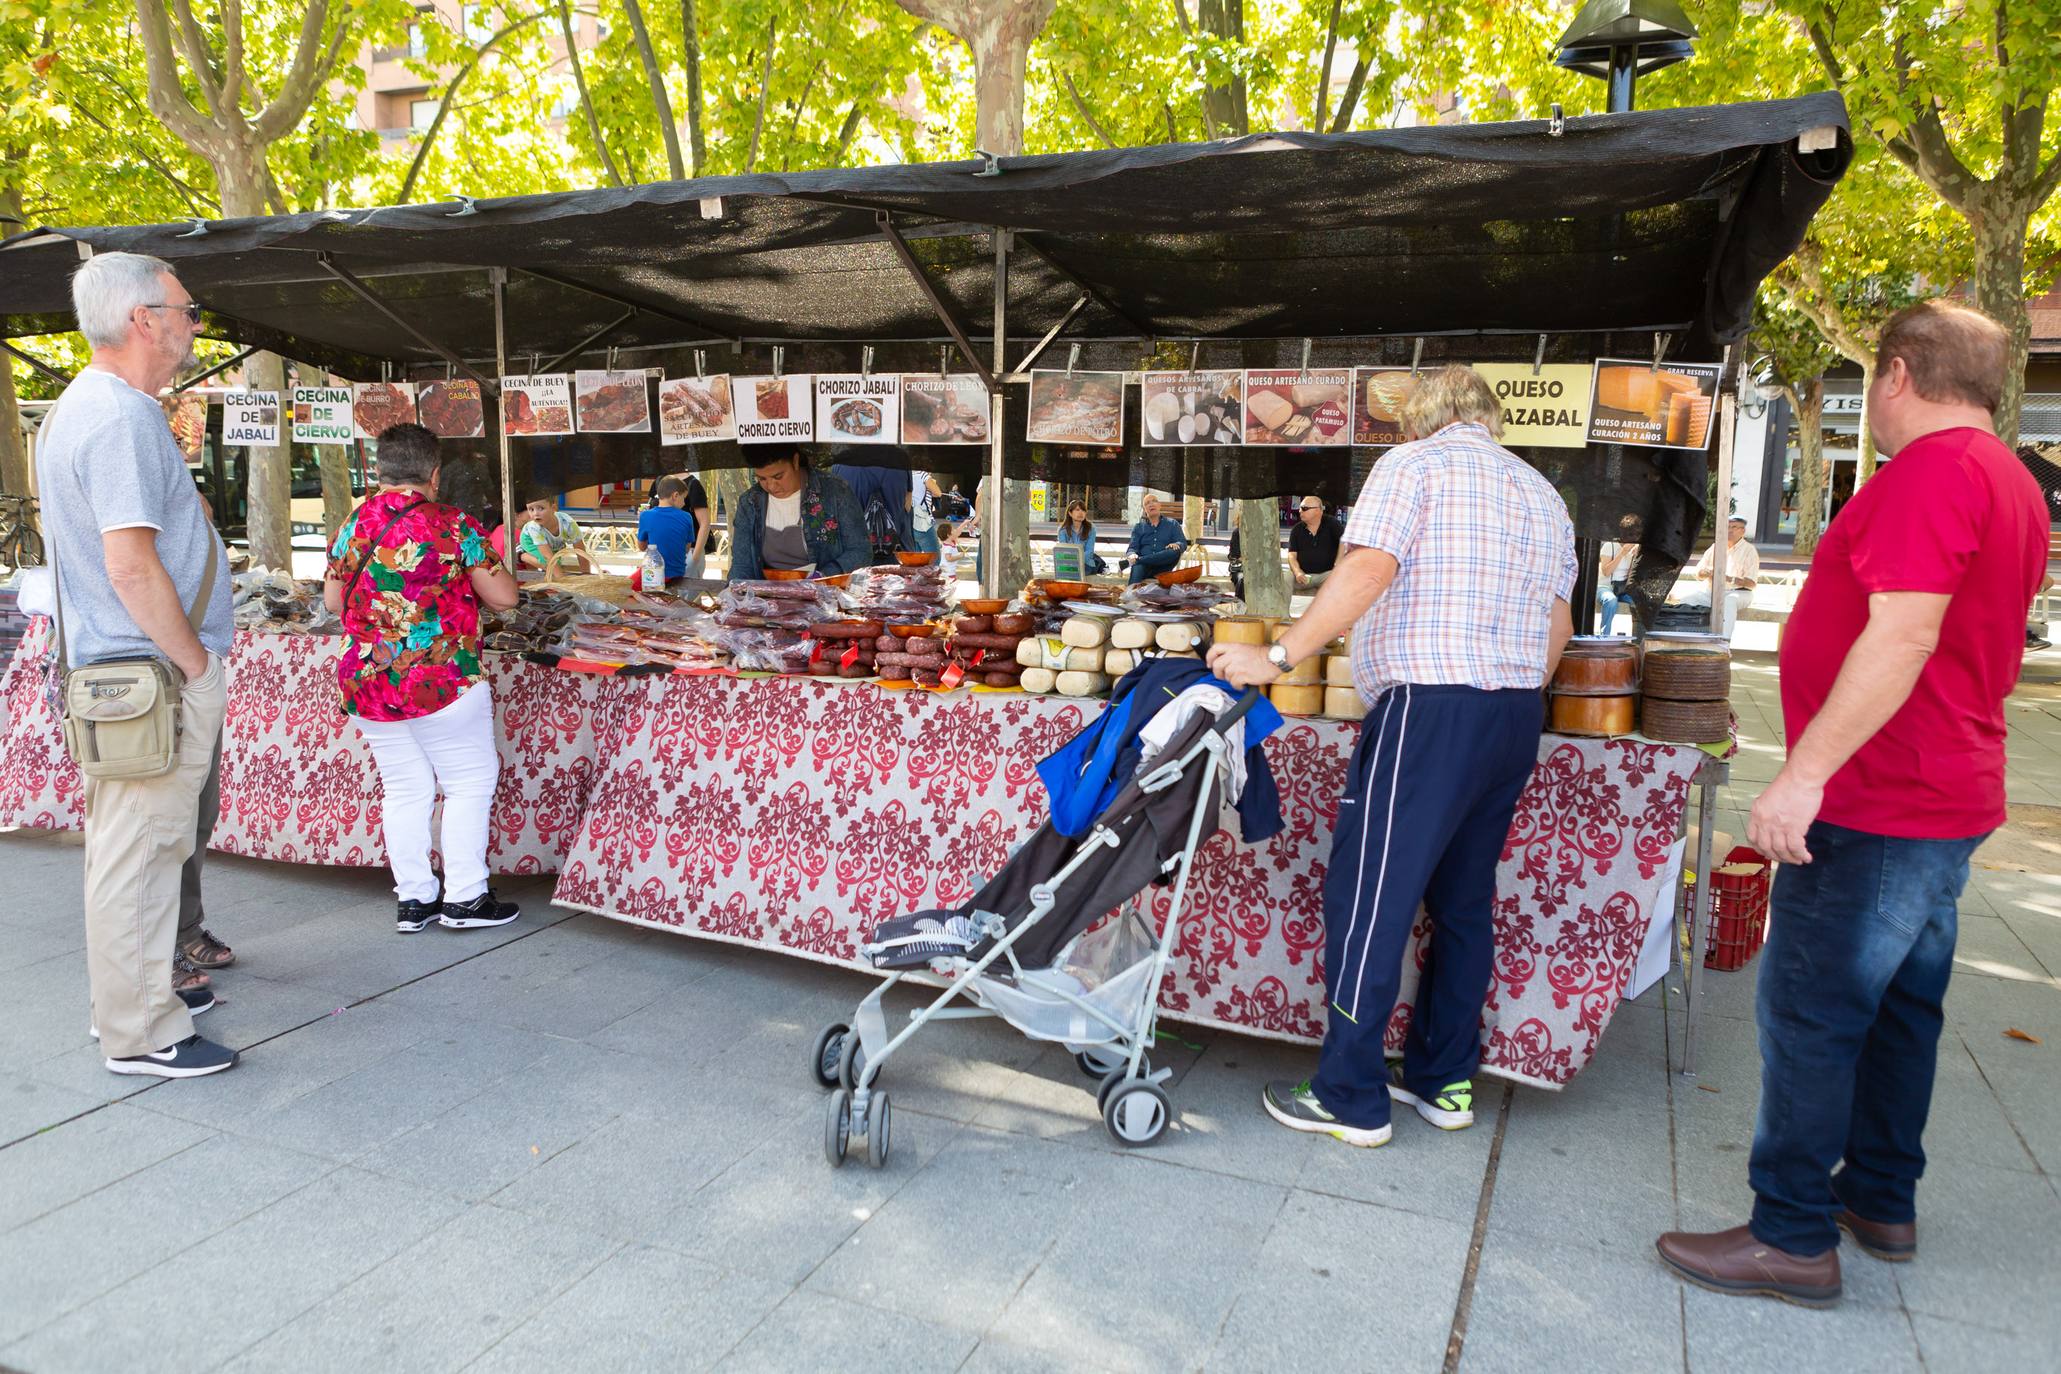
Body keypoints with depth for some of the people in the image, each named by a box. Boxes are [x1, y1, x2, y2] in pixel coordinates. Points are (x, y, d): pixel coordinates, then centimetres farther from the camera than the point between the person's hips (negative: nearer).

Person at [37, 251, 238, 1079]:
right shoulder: (122, 416, -18)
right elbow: (132, 567, -24)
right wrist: (197, 666, -15)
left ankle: (137, 989, 32)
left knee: (130, 848, 19)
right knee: (140, 854, -3)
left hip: (118, 668, 11)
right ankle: (140, 1034, 6)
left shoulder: (83, 406, 16)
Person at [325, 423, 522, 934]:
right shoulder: (452, 525, -11)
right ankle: (465, 897, 8)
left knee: (403, 789, 13)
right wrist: (470, 574, 12)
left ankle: (413, 899, 19)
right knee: (469, 783, 7)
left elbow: (333, 600, 12)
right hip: (441, 682, -5)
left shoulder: (351, 525, 4)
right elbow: (503, 597, -8)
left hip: (365, 682, 5)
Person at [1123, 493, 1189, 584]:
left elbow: (1183, 543, 9)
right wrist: (1132, 555, -15)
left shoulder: (1172, 524, 21)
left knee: (1175, 552, -33)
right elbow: (1133, 547, 12)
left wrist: (1176, 545, -18)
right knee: (1137, 567, -36)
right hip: (1143, 563, 0)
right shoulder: (1138, 527, 24)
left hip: (1163, 566, 0)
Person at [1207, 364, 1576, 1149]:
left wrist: (1278, 657, -16)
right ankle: (1444, 1081, 24)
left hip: (1430, 706, -8)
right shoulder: (1541, 494, 20)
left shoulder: (1414, 464, 0)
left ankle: (1352, 1098, 3)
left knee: (1369, 900, -3)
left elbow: (1368, 568, -16)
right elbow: (1558, 626, 18)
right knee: (1463, 901, 15)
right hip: (1517, 717, 8)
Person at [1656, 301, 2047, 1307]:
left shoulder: (1932, 472, -18)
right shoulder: (2013, 483, 15)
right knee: (1898, 1007, 17)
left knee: (1808, 1016, -4)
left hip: (1876, 808, -10)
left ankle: (1793, 1237, 4)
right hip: (1950, 796, 10)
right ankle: (1882, 1203, 30)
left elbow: (1904, 635, -28)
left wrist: (1807, 771, -29)